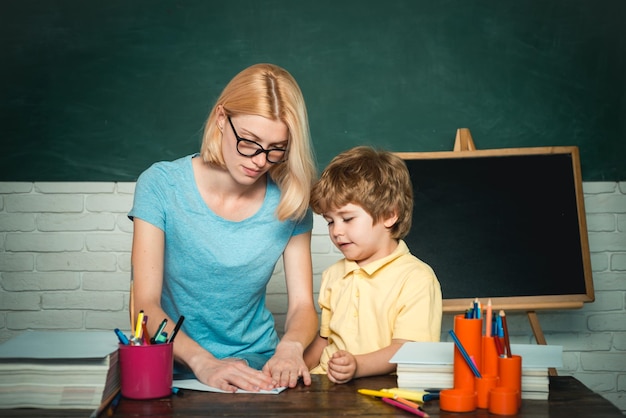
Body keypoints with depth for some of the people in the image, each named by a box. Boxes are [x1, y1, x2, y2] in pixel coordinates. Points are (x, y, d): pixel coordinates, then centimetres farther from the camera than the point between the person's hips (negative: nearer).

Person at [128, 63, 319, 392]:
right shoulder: (161, 184, -6)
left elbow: (302, 306, 2)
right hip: (175, 371, 0)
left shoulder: (290, 202, 1)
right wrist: (202, 362, -28)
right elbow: (146, 306, -12)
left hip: (259, 372, 1)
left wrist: (290, 346, -21)